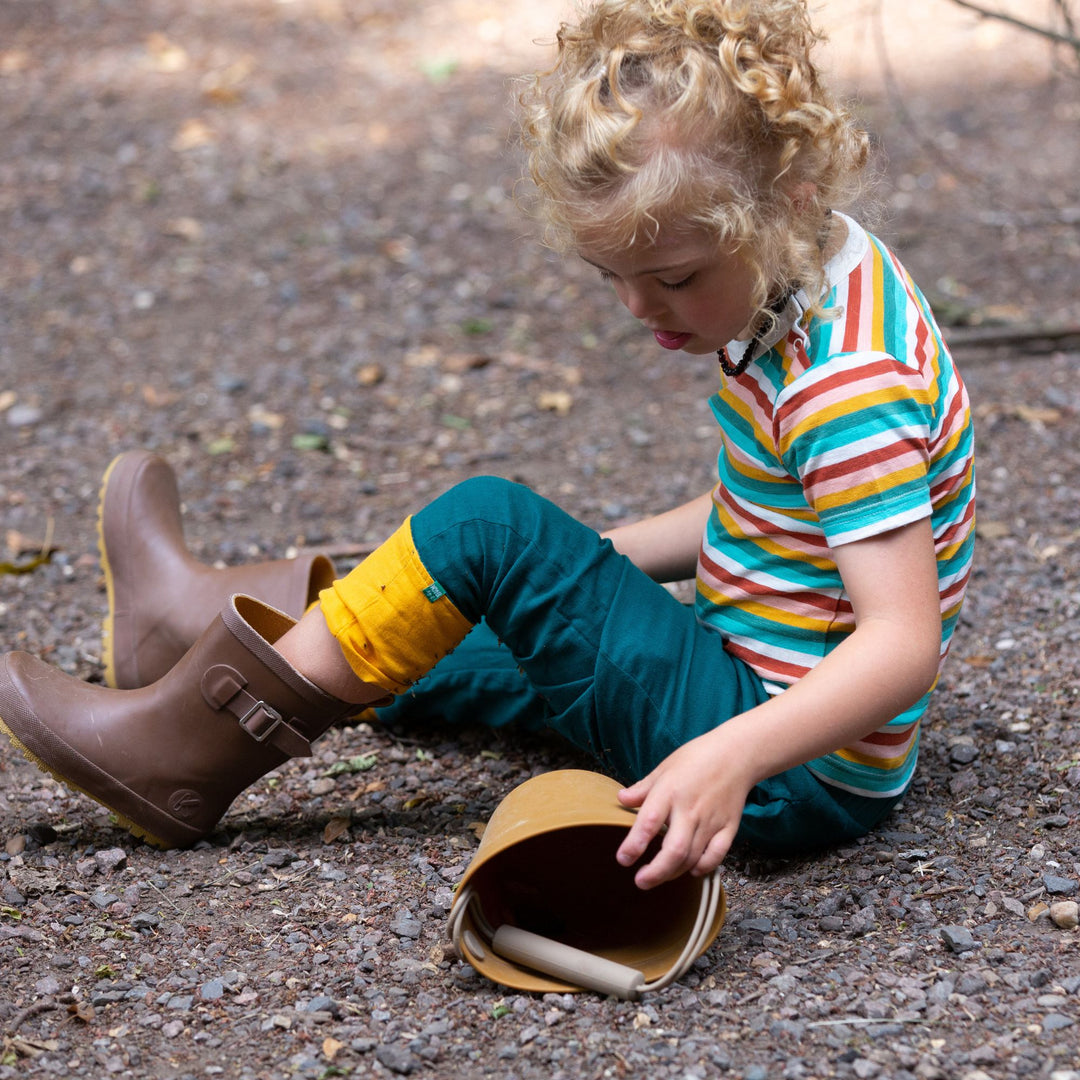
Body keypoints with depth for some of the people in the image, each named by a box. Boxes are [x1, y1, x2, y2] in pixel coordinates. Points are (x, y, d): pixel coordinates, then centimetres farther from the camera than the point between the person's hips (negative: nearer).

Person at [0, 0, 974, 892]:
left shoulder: (850, 387, -25)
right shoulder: (789, 288, 5)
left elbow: (903, 643, -31)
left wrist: (734, 756, -45)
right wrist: (598, 562, 15)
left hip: (802, 777, -10)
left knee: (493, 525, -18)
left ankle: (193, 750, -8)